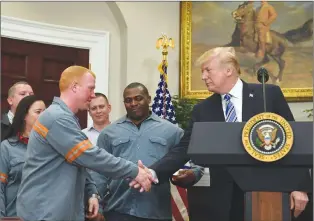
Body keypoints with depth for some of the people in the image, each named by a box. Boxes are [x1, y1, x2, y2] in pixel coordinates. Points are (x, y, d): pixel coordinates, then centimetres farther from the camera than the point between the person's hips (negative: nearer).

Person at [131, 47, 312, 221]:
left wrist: (300, 186, -6)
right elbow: (184, 149, 3)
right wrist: (154, 172, -13)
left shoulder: (270, 94, 0)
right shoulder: (203, 109, 8)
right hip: (224, 199, 2)